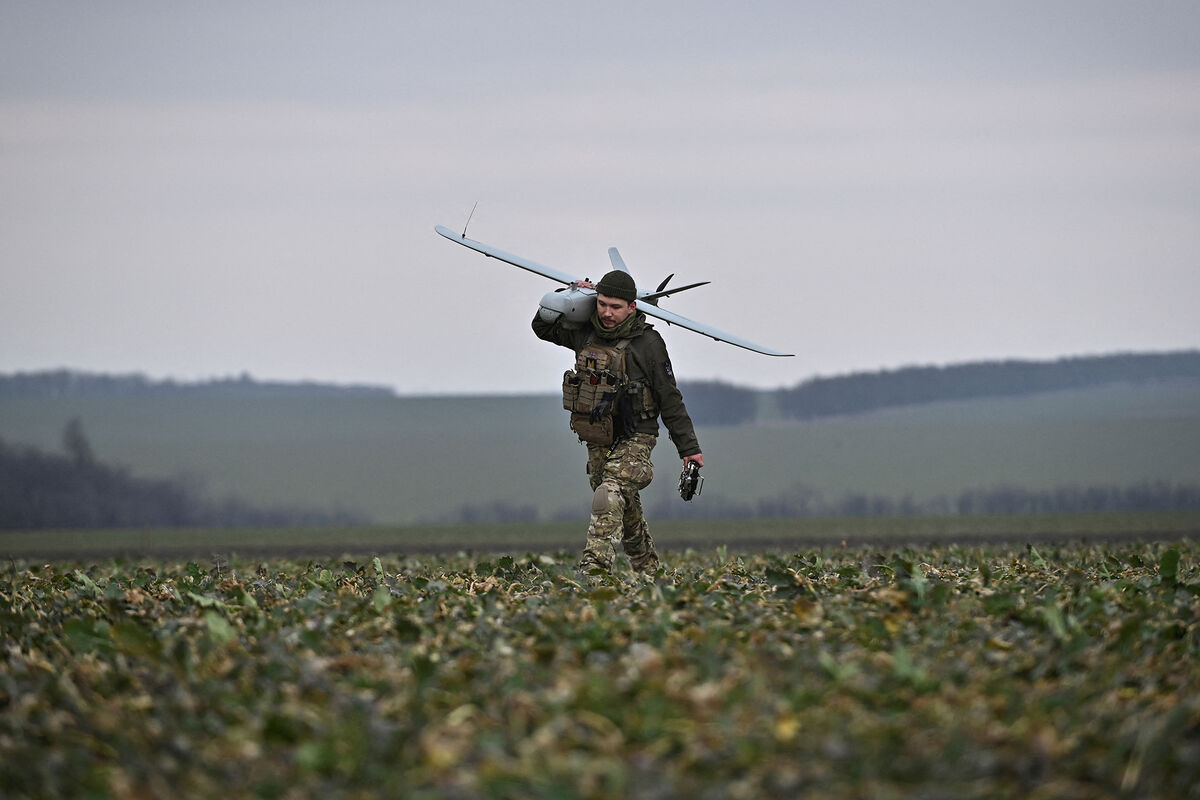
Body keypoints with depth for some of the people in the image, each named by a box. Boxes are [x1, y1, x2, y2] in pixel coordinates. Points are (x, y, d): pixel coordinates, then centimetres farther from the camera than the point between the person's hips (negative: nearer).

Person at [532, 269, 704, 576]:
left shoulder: (648, 343, -11)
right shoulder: (585, 334, 3)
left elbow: (670, 401, -7)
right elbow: (543, 327, 19)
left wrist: (689, 448, -5)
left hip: (634, 439, -6)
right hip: (598, 442, 6)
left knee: (609, 497, -26)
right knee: (627, 509, 18)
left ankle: (594, 568, -34)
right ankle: (648, 570, 34)